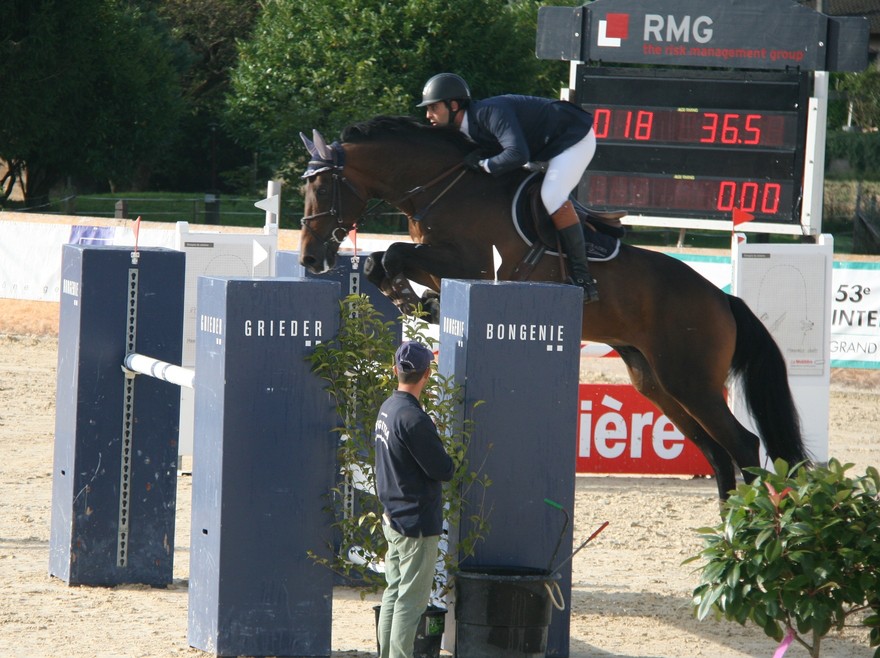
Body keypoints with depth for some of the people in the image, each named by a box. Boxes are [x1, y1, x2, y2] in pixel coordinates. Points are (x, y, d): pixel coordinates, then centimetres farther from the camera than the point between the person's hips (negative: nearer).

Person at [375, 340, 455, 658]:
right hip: (418, 522, -9)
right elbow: (443, 471, -19)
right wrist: (447, 457, 2)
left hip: (393, 518, 9)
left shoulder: (387, 409, 8)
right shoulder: (414, 419, -22)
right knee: (411, 599, -5)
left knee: (395, 593, 16)